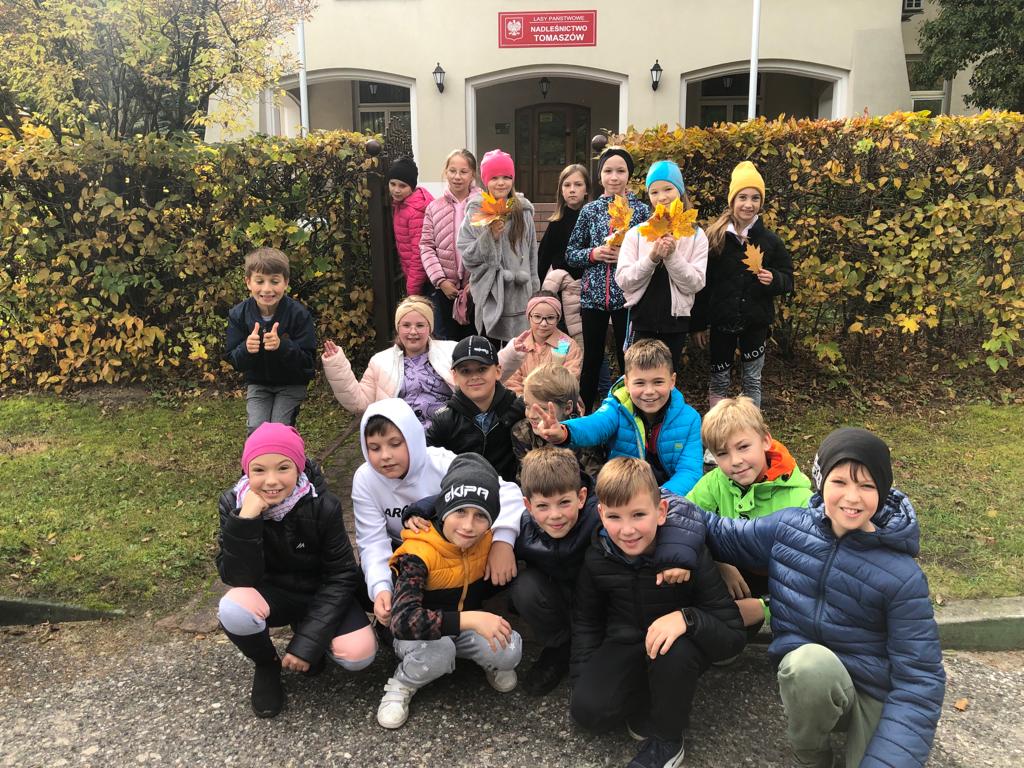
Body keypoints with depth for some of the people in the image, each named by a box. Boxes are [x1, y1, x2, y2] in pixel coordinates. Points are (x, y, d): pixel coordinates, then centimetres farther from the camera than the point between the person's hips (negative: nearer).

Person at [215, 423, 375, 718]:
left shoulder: (323, 506, -22)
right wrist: (246, 519, -37)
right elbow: (238, 578, -22)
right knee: (233, 609, -34)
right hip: (273, 594, 1)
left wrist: (309, 640, -22)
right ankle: (267, 666, 0)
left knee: (358, 654, -25)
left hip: (320, 594, 0)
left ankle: (304, 629, 9)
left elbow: (341, 576, -16)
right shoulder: (233, 504, -18)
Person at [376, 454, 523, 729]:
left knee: (510, 651, -26)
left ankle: (492, 662, 11)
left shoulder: (488, 541, -15)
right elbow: (403, 620, -42)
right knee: (436, 652, -38)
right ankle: (403, 683, -5)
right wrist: (470, 619, -48)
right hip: (421, 633, -4)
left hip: (469, 628, 4)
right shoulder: (418, 553, -30)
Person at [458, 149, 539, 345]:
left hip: (519, 295, 2)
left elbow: (532, 254, 13)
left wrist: (534, 293, 13)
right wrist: (490, 235, -18)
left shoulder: (523, 211, 7)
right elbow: (466, 256, -5)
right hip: (489, 295, -2)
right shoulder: (475, 211, -1)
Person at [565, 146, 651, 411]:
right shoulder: (590, 210, 6)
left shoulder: (642, 209, 2)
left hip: (627, 295, -1)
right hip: (593, 295, 2)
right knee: (591, 359, 9)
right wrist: (593, 253, -10)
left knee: (628, 360, 4)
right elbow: (570, 254, 8)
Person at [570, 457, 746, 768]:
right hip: (625, 646, 2)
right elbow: (586, 621, 6)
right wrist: (581, 679, -3)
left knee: (677, 651, -37)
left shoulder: (689, 554, -23)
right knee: (587, 710, -22)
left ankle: (666, 741, -10)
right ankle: (647, 701, 6)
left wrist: (686, 618, -41)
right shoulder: (597, 558, -13)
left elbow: (734, 634, -22)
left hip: (674, 645, -2)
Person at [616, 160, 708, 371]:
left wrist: (672, 256, -19)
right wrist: (651, 258, -19)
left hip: (676, 322, 1)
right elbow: (623, 280, -7)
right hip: (642, 321, 0)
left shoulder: (696, 235, 1)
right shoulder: (636, 234, 1)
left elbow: (695, 283, -7)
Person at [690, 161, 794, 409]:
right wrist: (698, 324, -3)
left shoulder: (770, 240, -1)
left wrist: (773, 279, -18)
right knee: (718, 381, 8)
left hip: (755, 322, 1)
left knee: (752, 380, 10)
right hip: (721, 322, -1)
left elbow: (788, 280, 6)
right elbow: (700, 284, -1)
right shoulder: (714, 237, -4)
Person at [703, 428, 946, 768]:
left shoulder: (901, 575, -15)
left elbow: (920, 679, -14)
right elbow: (722, 534, 8)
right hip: (804, 679, 1)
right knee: (810, 660, -34)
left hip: (874, 693, -1)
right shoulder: (788, 527, -5)